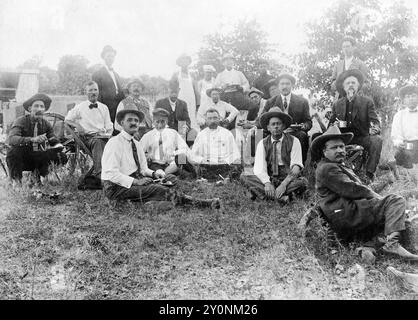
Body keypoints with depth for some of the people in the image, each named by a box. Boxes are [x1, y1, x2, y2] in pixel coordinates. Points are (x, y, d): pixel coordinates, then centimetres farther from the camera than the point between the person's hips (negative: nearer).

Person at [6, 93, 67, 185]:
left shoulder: (46, 124, -2)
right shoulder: (21, 121, -15)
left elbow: (55, 142, -2)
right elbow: (11, 139, -31)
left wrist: (58, 146, -28)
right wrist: (32, 139, -48)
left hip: (38, 159, 3)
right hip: (22, 159, -3)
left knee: (63, 157, -16)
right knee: (15, 149, -35)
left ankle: (38, 173, 8)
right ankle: (15, 179, -9)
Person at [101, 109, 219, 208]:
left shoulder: (136, 144, 12)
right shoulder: (114, 143, -12)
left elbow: (143, 169, 15)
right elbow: (111, 173, -19)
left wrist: (153, 173, -8)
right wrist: (136, 181, -25)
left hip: (133, 181, 9)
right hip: (116, 188, -9)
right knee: (157, 189, -26)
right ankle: (197, 202, -31)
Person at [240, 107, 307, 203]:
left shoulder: (294, 141, -1)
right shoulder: (262, 144, 2)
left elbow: (296, 167, -11)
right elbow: (259, 168, -9)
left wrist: (284, 184, -27)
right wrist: (267, 183, -30)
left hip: (288, 181, -1)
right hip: (269, 180, 1)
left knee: (303, 182, -32)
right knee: (244, 177, -21)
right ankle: (281, 197, -32)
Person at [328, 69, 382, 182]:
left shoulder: (367, 102, 7)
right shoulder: (337, 104, 13)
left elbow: (375, 121, -3)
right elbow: (331, 123, 13)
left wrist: (375, 128, -29)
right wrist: (333, 125, -14)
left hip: (362, 138, -1)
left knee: (377, 140, -32)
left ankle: (369, 174, -27)